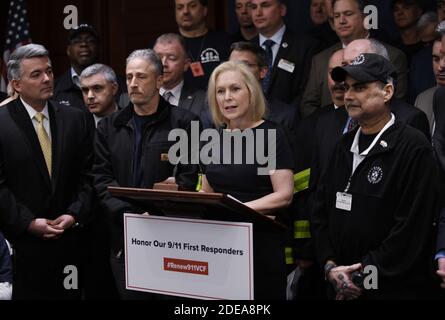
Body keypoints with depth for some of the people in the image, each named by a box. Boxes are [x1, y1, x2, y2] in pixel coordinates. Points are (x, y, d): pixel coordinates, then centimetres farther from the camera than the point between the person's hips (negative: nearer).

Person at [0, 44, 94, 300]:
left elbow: (87, 176, 7)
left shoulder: (77, 120, 8)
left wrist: (75, 215, -7)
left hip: (69, 238, 3)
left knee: (69, 294, 4)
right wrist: (29, 223, -12)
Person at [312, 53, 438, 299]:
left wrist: (363, 277, -16)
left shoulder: (413, 147, -12)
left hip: (394, 289, -6)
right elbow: (321, 212, 11)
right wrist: (330, 266, -4)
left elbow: (412, 228, -18)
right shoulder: (346, 145, 11)